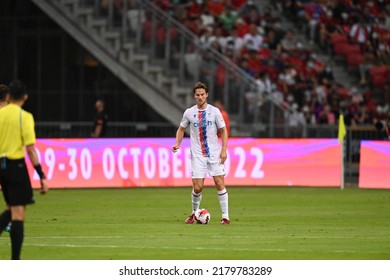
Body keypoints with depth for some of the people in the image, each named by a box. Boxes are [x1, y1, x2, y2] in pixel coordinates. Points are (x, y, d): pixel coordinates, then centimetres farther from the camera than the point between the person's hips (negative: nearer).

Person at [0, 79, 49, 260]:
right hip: (16, 164, -5)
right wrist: (42, 177, -11)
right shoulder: (24, 117, -9)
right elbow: (30, 149, -14)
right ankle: (15, 261, -4)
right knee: (18, 213, -2)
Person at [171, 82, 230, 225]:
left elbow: (223, 130, 4)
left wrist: (224, 150, -5)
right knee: (197, 187, -5)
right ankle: (194, 214, 18)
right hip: (197, 155, 1)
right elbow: (181, 129, 18)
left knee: (220, 184, -6)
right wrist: (178, 144, 2)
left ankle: (225, 216, 2)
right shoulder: (189, 113, 3)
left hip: (215, 154, -1)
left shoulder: (214, 111, -1)